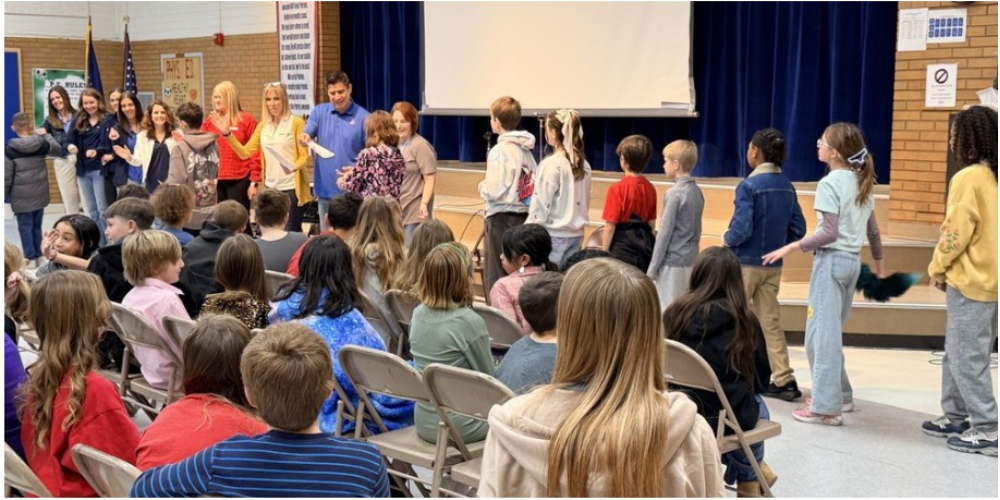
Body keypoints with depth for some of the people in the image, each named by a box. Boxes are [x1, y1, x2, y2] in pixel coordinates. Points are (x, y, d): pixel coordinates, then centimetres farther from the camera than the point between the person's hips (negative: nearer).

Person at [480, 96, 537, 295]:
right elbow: (534, 184, 10)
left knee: (496, 278, -1)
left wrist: (482, 186, 1)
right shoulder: (526, 149, 9)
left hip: (502, 217, -7)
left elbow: (494, 191, -18)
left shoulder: (500, 151, -13)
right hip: (524, 215, 7)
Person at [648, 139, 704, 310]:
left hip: (672, 263, -8)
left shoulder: (674, 193, -15)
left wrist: (653, 268, -10)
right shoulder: (697, 191, 7)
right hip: (691, 261, 8)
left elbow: (665, 233, -14)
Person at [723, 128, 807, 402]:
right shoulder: (787, 186, 3)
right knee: (771, 321, 9)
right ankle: (783, 379, 6)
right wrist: (778, 245, 15)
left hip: (746, 263, -6)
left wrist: (727, 241, -3)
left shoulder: (749, 186, -16)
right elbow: (798, 228, 5)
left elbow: (741, 229, -22)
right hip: (773, 266, 6)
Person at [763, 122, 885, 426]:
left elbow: (829, 233, -20)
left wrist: (791, 247, -18)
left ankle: (825, 407, -2)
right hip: (852, 261, 8)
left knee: (821, 333, -4)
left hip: (831, 261, -8)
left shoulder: (829, 184, -14)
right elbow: (873, 230, 15)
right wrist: (878, 264, 27)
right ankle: (839, 395, 24)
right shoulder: (863, 183, 10)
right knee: (831, 331, 18)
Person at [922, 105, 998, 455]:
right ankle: (957, 416, 24)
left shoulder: (968, 178, -16)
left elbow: (957, 232, -17)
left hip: (971, 281, -9)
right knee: (959, 353, 17)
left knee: (966, 358, -2)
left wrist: (937, 268, -3)